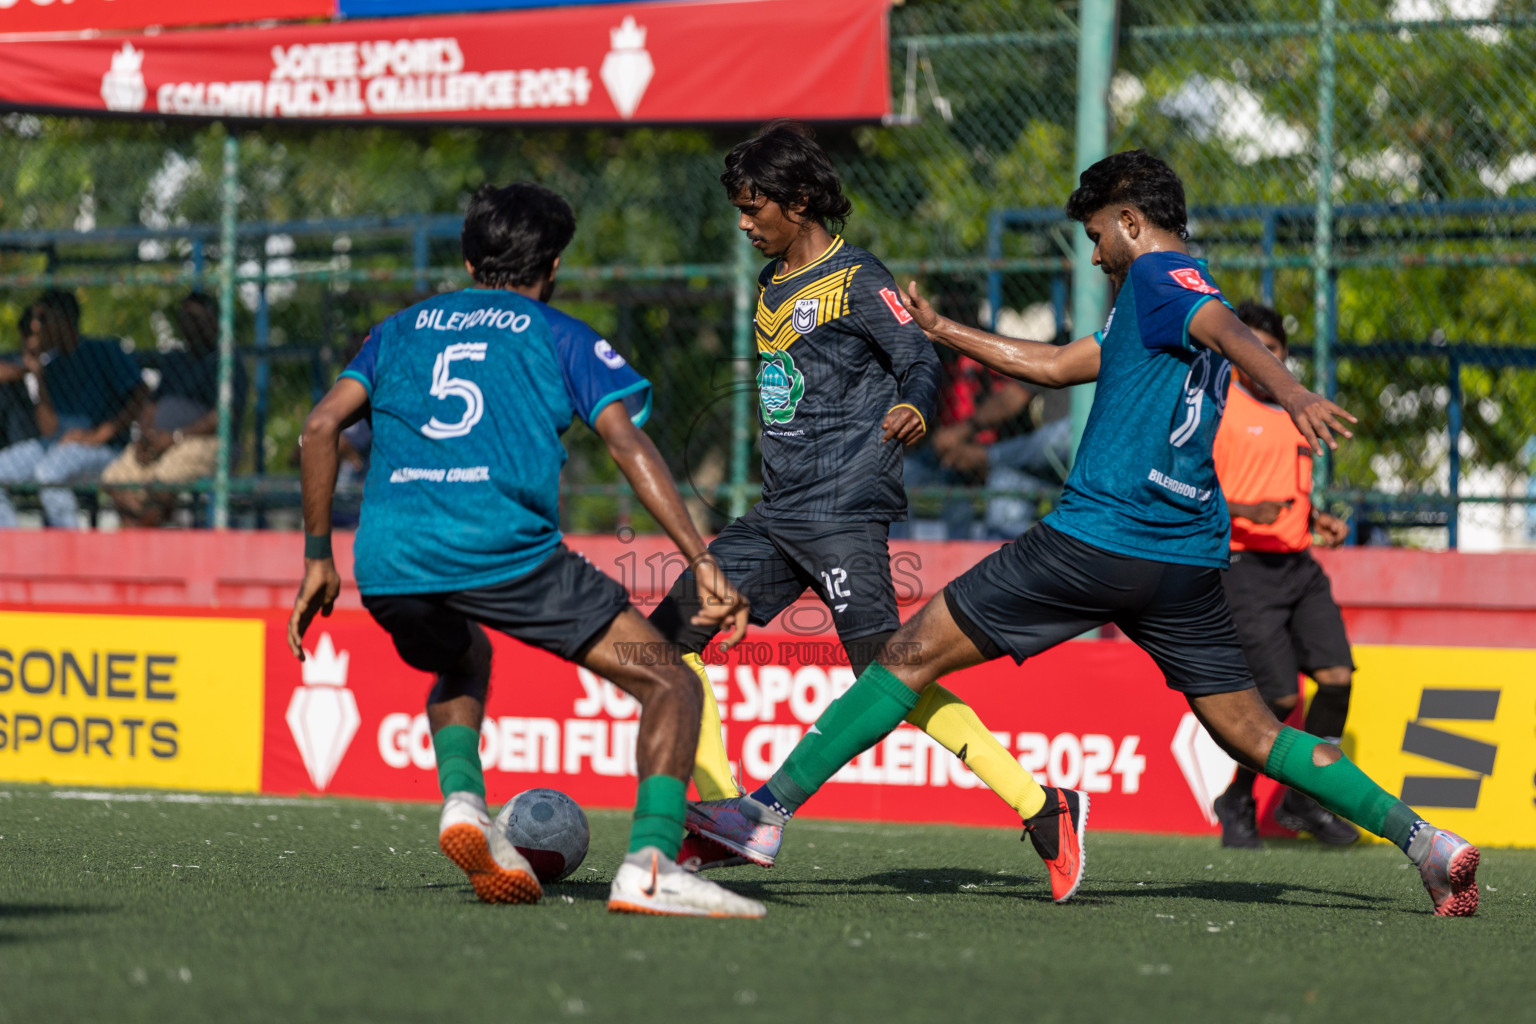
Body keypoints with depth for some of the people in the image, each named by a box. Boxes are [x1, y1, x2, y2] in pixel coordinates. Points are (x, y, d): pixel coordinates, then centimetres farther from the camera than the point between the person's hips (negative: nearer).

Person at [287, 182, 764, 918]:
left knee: (463, 665, 38)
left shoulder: (406, 327, 27)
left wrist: (318, 559, 22)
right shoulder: (562, 338, 16)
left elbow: (321, 427, 16)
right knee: (669, 687, 2)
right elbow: (628, 444, 2)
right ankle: (649, 865, -21)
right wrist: (702, 564, -3)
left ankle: (461, 799, 9)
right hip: (505, 548, -4)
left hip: (388, 565, 5)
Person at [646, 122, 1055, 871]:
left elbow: (920, 361, -14)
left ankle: (1039, 808, -16)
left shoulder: (856, 281, -7)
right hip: (779, 514, 9)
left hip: (844, 511, -9)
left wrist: (912, 410, -34)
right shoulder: (771, 287, 18)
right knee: (669, 634, 3)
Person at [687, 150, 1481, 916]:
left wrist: (1291, 395, -44)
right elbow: (1057, 365, 31)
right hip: (1186, 562, 8)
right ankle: (1424, 840, -3)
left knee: (915, 652, -1)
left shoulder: (1158, 276, -3)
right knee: (1252, 735, 9)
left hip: (1096, 539, -8)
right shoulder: (1173, 298, 24)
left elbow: (1230, 333, -24)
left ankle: (768, 812, -2)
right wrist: (939, 330, 35)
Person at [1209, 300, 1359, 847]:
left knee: (1338, 675, -7)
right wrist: (1243, 511, -28)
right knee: (1280, 698, -11)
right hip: (1247, 569, -7)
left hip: (1300, 566, 7)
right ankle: (1238, 803, 12)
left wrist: (1319, 519, 11)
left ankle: (1304, 799, 10)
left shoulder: (1294, 411, 17)